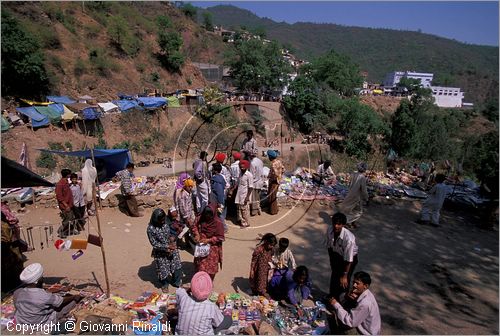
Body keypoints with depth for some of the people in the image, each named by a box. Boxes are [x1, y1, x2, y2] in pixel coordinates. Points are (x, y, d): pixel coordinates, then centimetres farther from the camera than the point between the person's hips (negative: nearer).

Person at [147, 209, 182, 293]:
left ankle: (176, 282, 39)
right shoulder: (150, 229, -24)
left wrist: (173, 237, -14)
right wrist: (167, 247, -23)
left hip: (172, 249, 4)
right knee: (163, 270, 13)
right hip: (161, 253, -4)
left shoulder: (166, 223, -10)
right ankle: (164, 285, 43)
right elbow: (154, 244, -19)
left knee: (177, 266, 13)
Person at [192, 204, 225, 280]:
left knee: (210, 268, 6)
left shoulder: (218, 223, -21)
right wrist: (196, 234, -13)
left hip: (212, 248, -5)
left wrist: (209, 240, -24)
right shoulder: (202, 218, -8)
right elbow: (195, 226, 6)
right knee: (199, 264, 20)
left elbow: (220, 237, -16)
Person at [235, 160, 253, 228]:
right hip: (239, 195, 7)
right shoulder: (241, 174, 7)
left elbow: (250, 187, -16)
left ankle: (245, 223, 16)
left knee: (244, 209, 3)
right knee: (239, 208, 13)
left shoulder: (249, 175, -15)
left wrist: (247, 197, -19)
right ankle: (240, 220, 28)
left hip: (244, 195, -6)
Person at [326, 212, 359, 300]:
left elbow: (348, 260, -30)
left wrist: (344, 275, -24)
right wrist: (331, 261, 7)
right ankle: (332, 297, 43)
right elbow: (329, 246, -5)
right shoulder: (329, 230, -23)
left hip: (350, 258, -4)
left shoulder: (349, 238, -39)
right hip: (337, 255, 5)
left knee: (344, 282, 5)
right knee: (334, 277, 18)